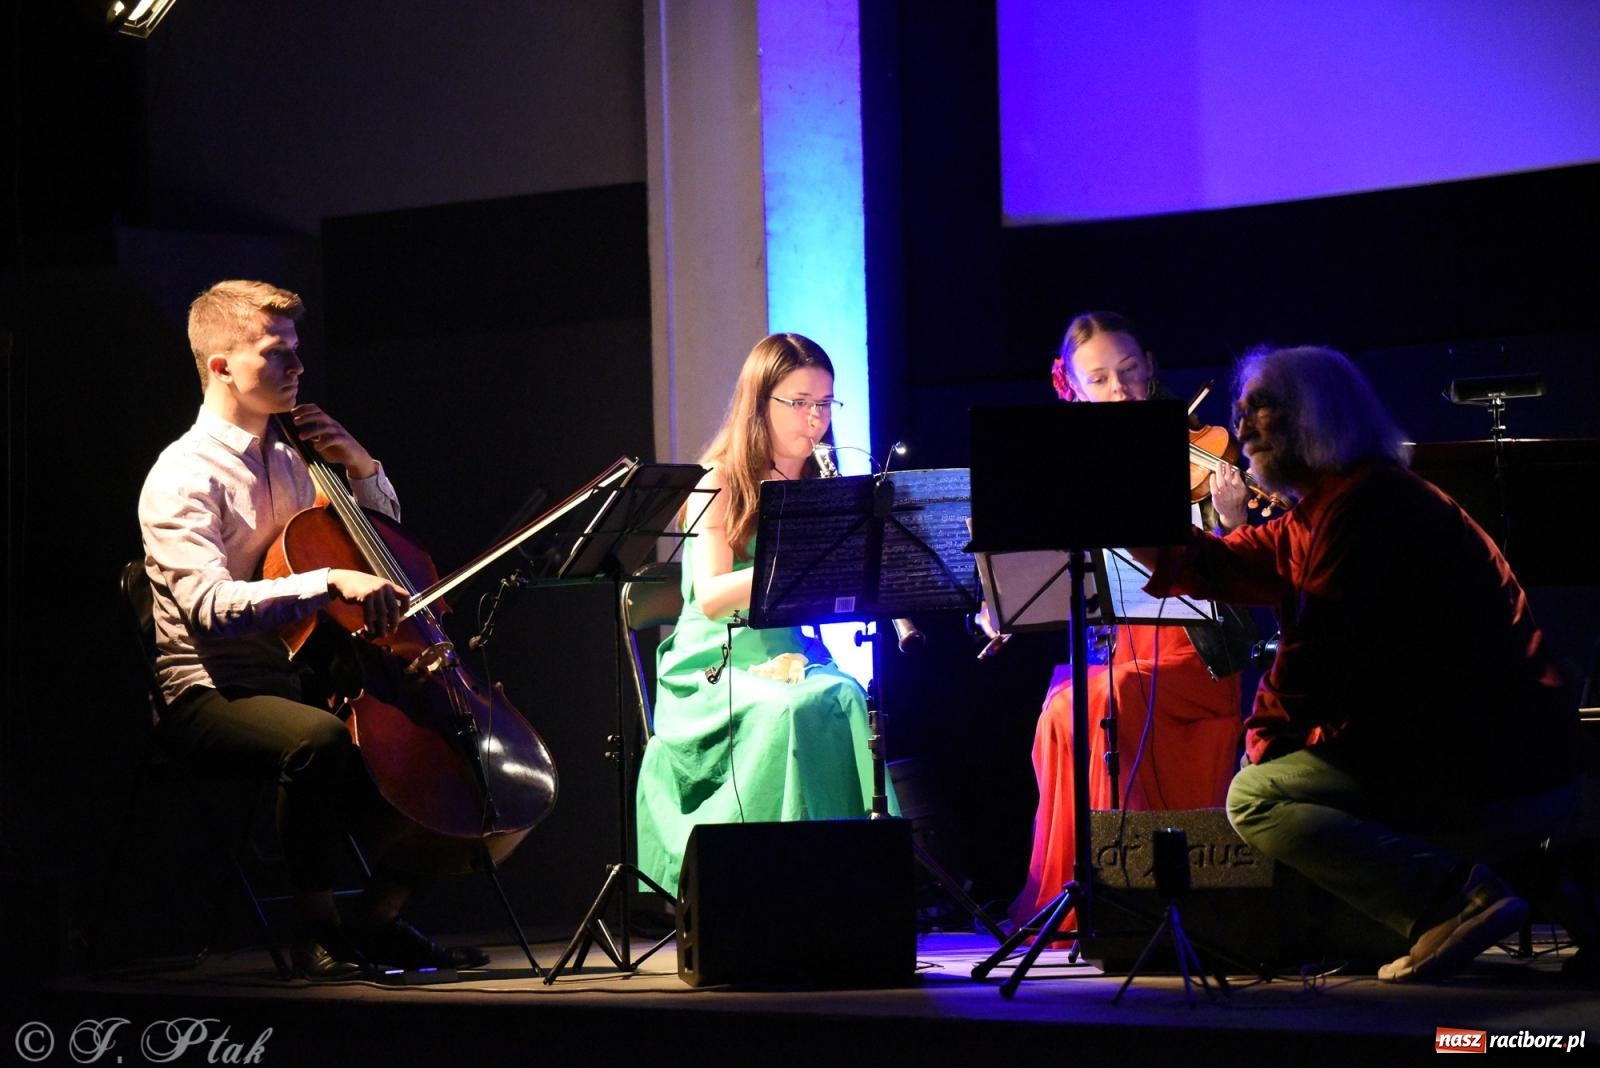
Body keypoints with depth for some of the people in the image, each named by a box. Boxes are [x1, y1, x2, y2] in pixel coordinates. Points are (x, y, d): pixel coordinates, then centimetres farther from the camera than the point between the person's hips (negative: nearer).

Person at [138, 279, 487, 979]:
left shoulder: (290, 462, 15)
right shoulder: (183, 477, -10)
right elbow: (211, 606, -25)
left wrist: (362, 468, 8)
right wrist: (330, 580, -35)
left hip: (299, 680, 8)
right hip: (211, 694, -8)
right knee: (319, 739, -38)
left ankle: (380, 917, 8)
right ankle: (314, 926, -22)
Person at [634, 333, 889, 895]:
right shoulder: (721, 484, 1)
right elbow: (709, 597, -14)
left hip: (797, 660, 4)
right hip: (718, 670, -4)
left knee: (845, 702, -32)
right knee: (793, 712, -36)